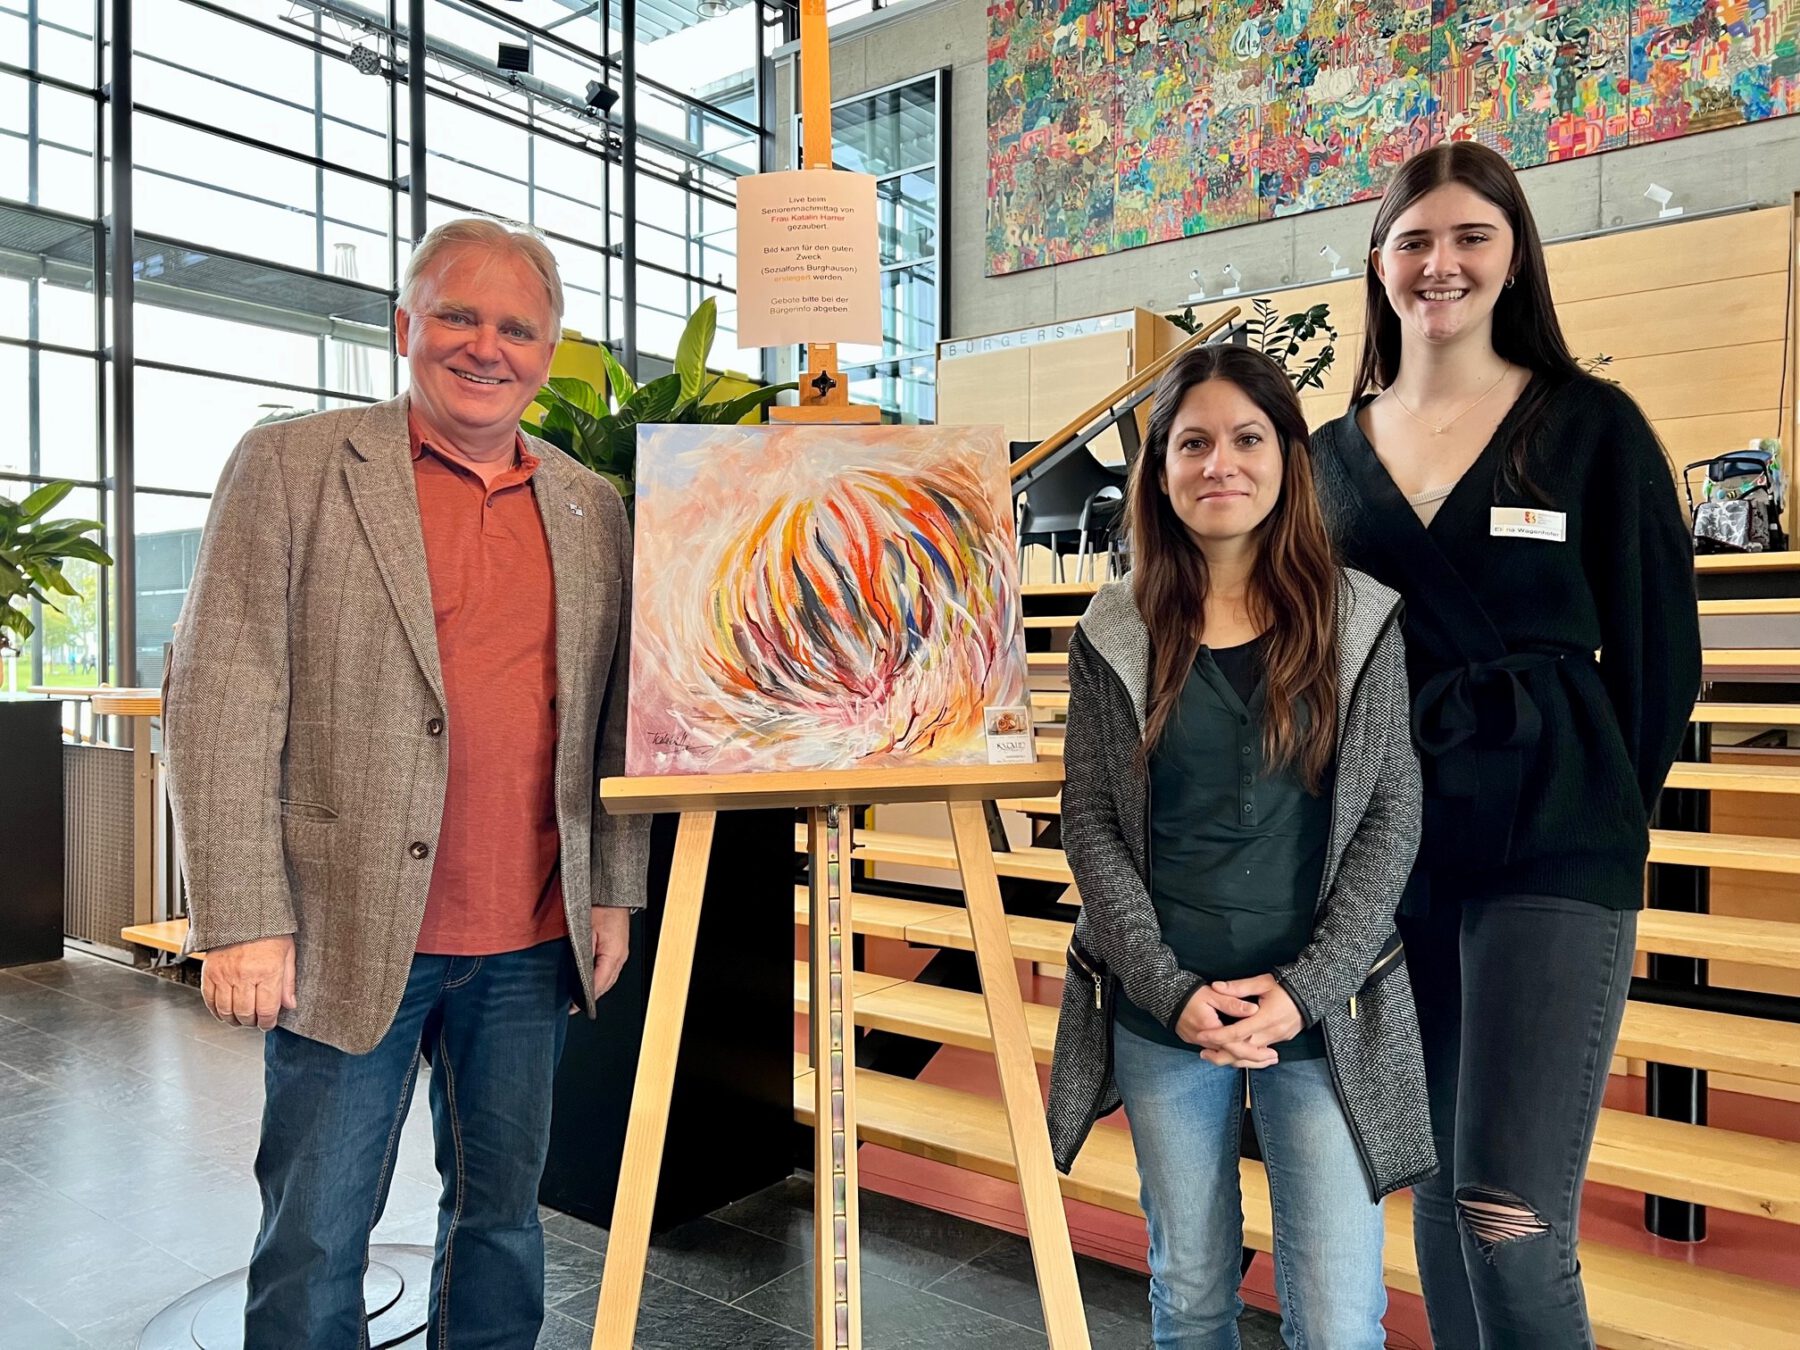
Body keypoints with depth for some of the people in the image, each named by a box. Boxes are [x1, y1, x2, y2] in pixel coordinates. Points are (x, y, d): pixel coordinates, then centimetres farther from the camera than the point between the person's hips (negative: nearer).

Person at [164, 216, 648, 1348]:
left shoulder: (593, 509, 9)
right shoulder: (292, 465, -2)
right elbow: (220, 695, -7)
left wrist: (614, 894, 8)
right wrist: (243, 921, -12)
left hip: (534, 945, 4)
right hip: (350, 934, -3)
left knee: (505, 1212, 17)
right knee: (316, 1237, 9)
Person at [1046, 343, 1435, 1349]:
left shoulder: (1362, 621, 0)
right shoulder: (1115, 634, 0)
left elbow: (1394, 815, -1)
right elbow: (1091, 825, -1)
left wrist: (1306, 987, -10)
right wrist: (1173, 991, -10)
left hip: (1325, 1015, 0)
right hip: (1164, 1016, 1)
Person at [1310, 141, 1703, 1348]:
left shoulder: (1592, 425, 0)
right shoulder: (1337, 455, 9)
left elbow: (1659, 649, 3)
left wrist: (1592, 810, 6)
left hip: (1550, 853, -3)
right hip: (1391, 853, 4)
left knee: (1509, 1213, -9)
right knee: (1436, 1185, 15)